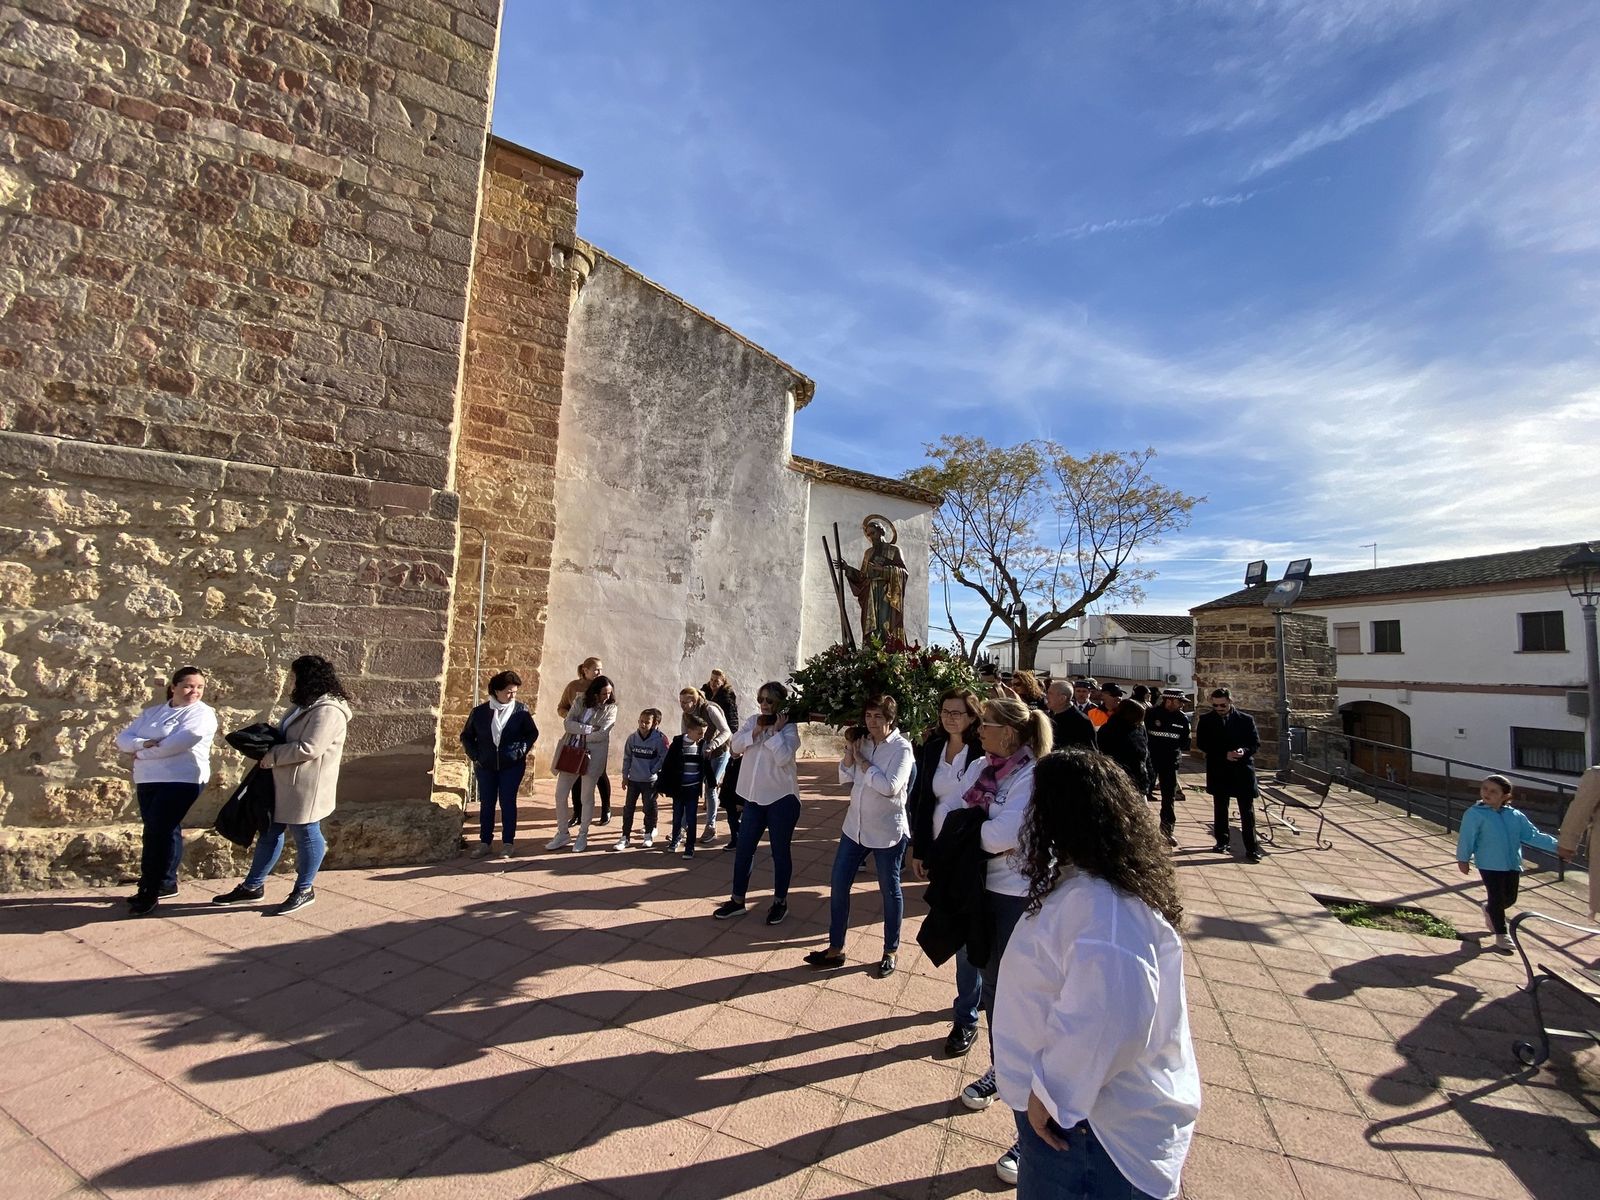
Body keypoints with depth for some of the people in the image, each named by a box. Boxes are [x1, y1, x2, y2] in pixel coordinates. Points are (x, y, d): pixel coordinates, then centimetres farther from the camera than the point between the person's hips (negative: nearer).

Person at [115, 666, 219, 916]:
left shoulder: (202, 713, -7)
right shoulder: (152, 712, 14)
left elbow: (180, 742, -20)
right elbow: (123, 738, 7)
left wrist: (142, 753, -9)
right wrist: (144, 743, -15)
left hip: (181, 781, -7)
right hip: (146, 781, 7)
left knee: (159, 831, -6)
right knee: (159, 831, 13)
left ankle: (150, 890, 6)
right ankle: (166, 882, 25)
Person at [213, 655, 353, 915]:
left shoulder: (327, 711, -23)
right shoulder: (306, 705, 13)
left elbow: (308, 748, -27)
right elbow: (285, 737, 22)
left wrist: (271, 757, -15)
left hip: (305, 786, -10)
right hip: (284, 782, 10)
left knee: (306, 835, 4)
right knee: (270, 831, 18)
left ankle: (304, 891, 17)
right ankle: (253, 886, 31)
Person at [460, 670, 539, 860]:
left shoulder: (521, 709, -6)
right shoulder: (480, 711, -3)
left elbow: (532, 733, 4)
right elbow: (466, 736, 10)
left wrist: (522, 751, -7)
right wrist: (475, 756, 1)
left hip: (512, 765, -2)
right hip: (485, 766, 2)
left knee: (507, 803, 3)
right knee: (486, 804, 9)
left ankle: (507, 844, 13)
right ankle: (485, 843, 21)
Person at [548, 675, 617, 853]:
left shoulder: (611, 708, -3)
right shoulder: (579, 703, 3)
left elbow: (602, 734, -13)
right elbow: (568, 724, -10)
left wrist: (579, 734, -9)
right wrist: (590, 728, -17)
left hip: (594, 755, -3)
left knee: (587, 797, 7)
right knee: (560, 795, 5)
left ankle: (583, 835, 23)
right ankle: (562, 834, 22)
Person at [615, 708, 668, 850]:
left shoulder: (659, 739, -15)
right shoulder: (632, 737, -1)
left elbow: (664, 758, -9)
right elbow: (627, 757, 8)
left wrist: (654, 770, -10)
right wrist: (625, 775, 9)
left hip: (650, 781, -4)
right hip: (633, 780, 4)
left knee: (649, 808, 7)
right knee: (628, 808, 6)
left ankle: (649, 834, 25)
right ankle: (625, 836, 14)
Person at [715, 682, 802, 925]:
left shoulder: (789, 729, -11)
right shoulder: (753, 721, 4)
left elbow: (783, 757, -25)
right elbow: (736, 746, -6)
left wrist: (776, 730, -20)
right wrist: (757, 730, -16)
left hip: (781, 798, -5)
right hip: (754, 797, 5)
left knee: (780, 852, 9)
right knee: (743, 851, 12)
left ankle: (780, 901, 27)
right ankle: (737, 900, 27)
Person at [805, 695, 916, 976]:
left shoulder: (902, 748, -14)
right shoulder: (863, 742, 3)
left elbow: (890, 786, -26)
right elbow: (845, 777, 2)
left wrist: (862, 761, -18)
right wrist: (850, 751, -13)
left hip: (887, 832, -6)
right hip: (855, 827, 6)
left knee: (890, 891, 12)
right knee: (838, 885, 9)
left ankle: (891, 951, 32)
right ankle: (835, 948, 25)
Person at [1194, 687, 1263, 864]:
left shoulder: (1246, 719, 1)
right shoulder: (1206, 720, 1)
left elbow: (1256, 743, 3)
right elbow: (1201, 744, -3)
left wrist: (1244, 751, -18)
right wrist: (1224, 754, -14)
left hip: (1243, 770, -1)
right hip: (1218, 771, 1)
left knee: (1247, 811, 0)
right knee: (1220, 809, 12)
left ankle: (1251, 848, 5)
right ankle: (1221, 841, 24)